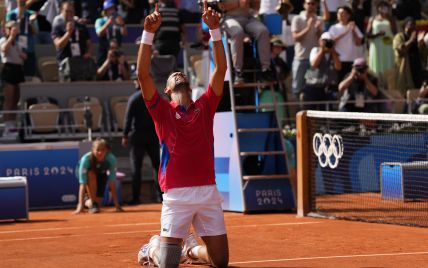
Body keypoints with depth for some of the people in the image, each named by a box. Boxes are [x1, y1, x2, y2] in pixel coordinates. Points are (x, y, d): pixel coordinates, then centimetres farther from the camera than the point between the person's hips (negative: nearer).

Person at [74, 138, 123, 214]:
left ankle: (88, 201, 22)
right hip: (86, 171, -2)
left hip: (101, 174, 2)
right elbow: (82, 184, -41)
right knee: (91, 174, -37)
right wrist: (80, 205, -47)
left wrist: (117, 204, -34)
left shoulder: (111, 159, -34)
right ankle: (93, 203, -22)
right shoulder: (86, 159, -39)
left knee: (98, 200, -13)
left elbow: (112, 183, -32)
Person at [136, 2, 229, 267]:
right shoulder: (162, 110, 5)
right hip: (176, 195, -3)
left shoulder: (205, 107, 12)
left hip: (208, 191, 3)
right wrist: (149, 33, -14)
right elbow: (143, 74, -7)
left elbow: (221, 69, 5)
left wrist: (214, 29, -3)